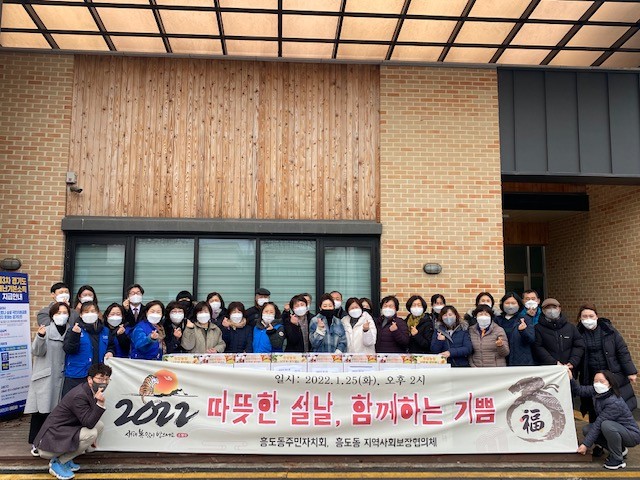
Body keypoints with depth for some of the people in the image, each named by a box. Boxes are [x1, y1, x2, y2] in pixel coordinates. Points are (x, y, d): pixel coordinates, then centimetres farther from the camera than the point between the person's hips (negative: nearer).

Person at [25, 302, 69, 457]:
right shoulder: (45, 330, -4)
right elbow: (37, 351, -10)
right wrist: (40, 337, -26)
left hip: (61, 377, 3)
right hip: (44, 377, -3)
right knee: (41, 410, -2)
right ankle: (35, 443, 10)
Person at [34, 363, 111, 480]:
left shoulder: (91, 391, 3)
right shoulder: (79, 396, -24)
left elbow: (90, 421, 17)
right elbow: (88, 423, -26)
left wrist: (91, 440, 14)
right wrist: (100, 404, -37)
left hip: (65, 431, 9)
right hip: (50, 441, -9)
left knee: (99, 425, 4)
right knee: (91, 434, -24)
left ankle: (66, 458, 9)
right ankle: (57, 463, -5)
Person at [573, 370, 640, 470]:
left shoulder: (615, 403, -30)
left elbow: (599, 423, -28)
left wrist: (586, 444, -25)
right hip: (616, 429, 8)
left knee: (606, 425, -34)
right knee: (586, 429, -5)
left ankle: (618, 460, -14)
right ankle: (620, 449, 12)